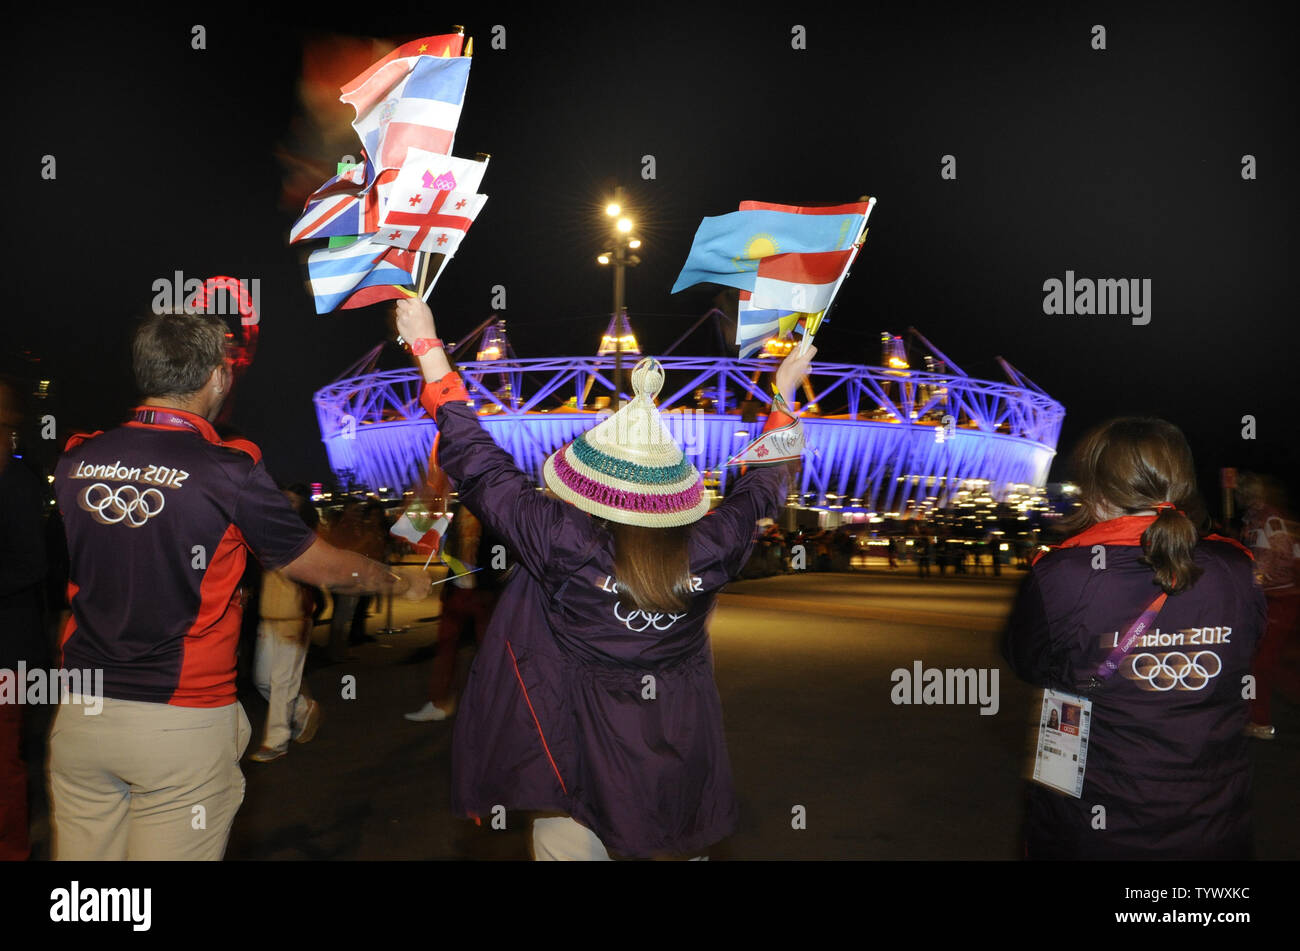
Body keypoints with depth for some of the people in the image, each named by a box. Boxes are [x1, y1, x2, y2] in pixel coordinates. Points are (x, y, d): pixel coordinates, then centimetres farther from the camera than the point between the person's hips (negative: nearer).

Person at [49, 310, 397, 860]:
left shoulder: (75, 461, 0)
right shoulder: (227, 472, -13)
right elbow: (322, 568, -2)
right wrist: (395, 578, 16)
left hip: (81, 713, 5)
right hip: (182, 727, -4)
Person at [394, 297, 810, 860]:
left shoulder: (564, 546, -26)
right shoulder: (711, 550, -16)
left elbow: (477, 463, -16)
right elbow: (763, 485, 4)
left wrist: (426, 345, -6)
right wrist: (784, 389, 19)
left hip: (581, 771, -3)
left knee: (570, 848, 21)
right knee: (676, 850, 26)